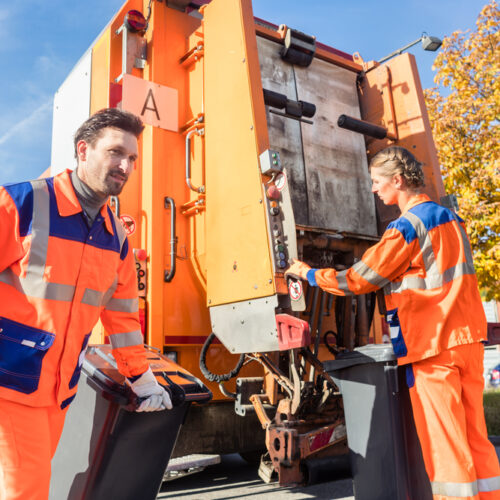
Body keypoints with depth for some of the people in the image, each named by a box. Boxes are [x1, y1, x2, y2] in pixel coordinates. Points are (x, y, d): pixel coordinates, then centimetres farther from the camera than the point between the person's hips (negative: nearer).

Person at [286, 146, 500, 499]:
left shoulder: (407, 225, -13)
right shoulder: (450, 218, 14)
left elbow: (360, 280, -10)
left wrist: (311, 274, 2)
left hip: (432, 345, -8)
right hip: (469, 338, 8)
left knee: (443, 442, 0)